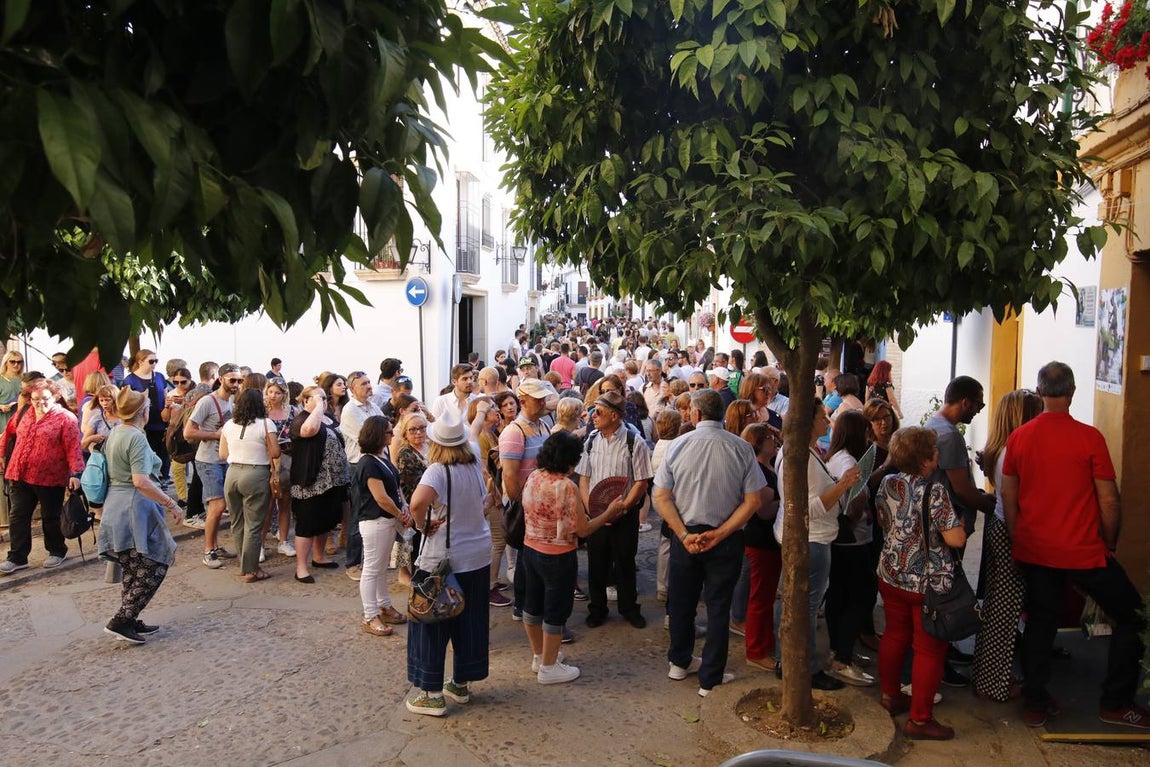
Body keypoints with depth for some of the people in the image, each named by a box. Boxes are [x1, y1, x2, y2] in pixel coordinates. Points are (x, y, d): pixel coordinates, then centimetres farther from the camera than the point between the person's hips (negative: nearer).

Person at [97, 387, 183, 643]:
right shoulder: (137, 438, -17)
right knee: (155, 566, -2)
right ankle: (121, 620, -3)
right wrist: (171, 504, -21)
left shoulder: (114, 433, 11)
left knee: (134, 569, 16)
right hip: (135, 509, -10)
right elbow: (141, 481, -25)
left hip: (115, 506, 10)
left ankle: (130, 622, 21)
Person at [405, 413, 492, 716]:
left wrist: (422, 525, -20)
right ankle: (462, 683, 31)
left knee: (432, 625, 7)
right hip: (478, 555, 7)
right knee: (470, 622, 17)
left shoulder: (438, 471, -20)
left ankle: (432, 694, 14)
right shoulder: (475, 466, -2)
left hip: (442, 560, -6)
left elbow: (418, 501, -38)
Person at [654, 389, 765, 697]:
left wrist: (685, 535, -11)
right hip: (726, 540, -1)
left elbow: (661, 498, -10)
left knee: (682, 601, 19)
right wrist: (719, 534, -11)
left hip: (685, 535, 1)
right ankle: (710, 679, 18)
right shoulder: (741, 448, -10)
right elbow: (753, 501, -11)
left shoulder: (677, 445, -9)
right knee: (718, 606, 11)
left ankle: (679, 661, 38)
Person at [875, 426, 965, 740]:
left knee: (894, 635, 21)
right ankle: (919, 719, 11)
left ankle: (890, 696, 36)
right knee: (929, 648, 5)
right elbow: (956, 539, -23)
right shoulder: (934, 491, -21)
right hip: (928, 582, -6)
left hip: (891, 575, 7)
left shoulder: (888, 484, -1)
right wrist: (961, 522, -3)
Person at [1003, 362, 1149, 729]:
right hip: (1083, 553, -4)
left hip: (1034, 549, 5)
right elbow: (1109, 500, -10)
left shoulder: (1019, 437, -1)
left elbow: (1008, 497, 5)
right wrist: (1109, 544, 6)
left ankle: (1035, 704, 21)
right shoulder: (1089, 437, -13)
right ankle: (1116, 703, 18)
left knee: (1040, 622, 15)